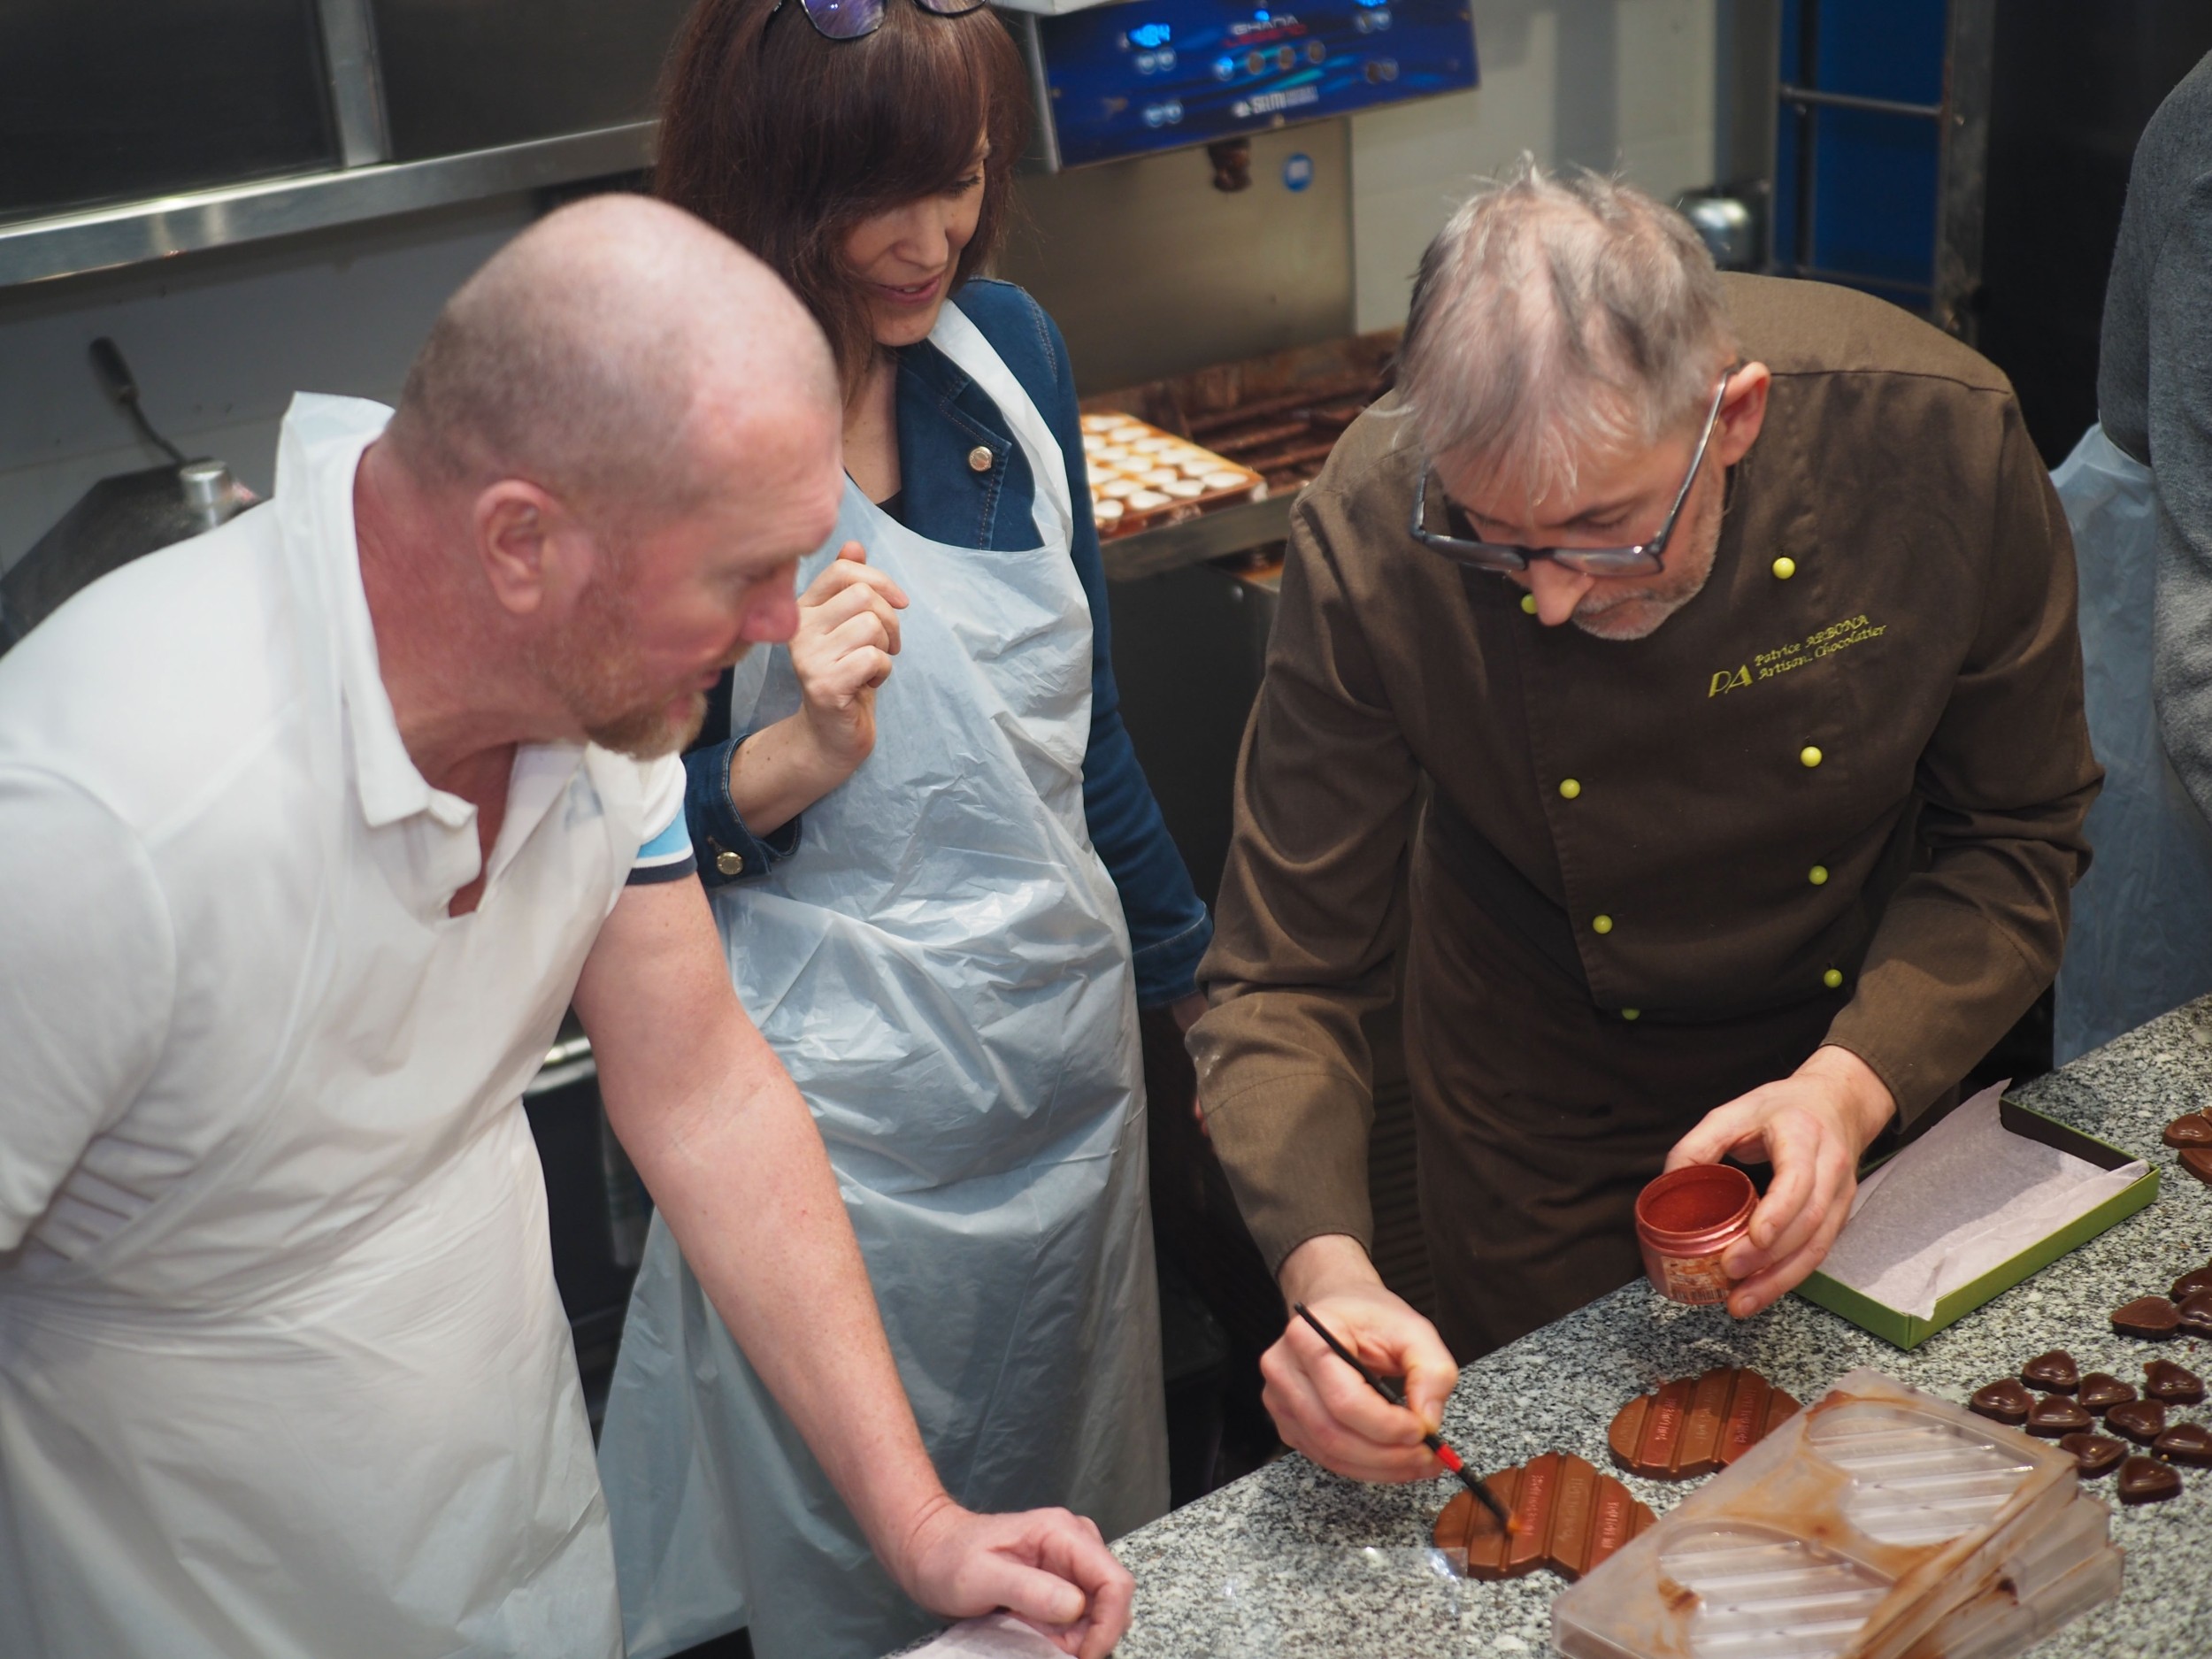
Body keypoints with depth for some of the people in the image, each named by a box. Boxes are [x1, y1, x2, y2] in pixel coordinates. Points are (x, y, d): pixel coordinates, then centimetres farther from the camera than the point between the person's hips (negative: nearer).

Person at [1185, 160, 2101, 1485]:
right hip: (1548, 1117, -1)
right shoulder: (1373, 540, -32)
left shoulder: (1937, 434, -29)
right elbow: (1286, 976, -25)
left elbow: (2018, 839, -15)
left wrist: (1856, 1081, -31)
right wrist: (1331, 1271, -42)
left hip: (1883, 1056, 1)